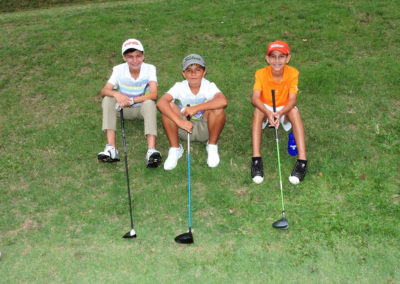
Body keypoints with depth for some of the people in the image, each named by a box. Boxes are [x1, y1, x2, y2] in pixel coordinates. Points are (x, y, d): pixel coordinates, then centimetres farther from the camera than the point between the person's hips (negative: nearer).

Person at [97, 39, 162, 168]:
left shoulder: (149, 69, -14)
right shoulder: (119, 70, -9)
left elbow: (154, 95, -25)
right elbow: (104, 90, -18)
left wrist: (131, 100, -35)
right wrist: (117, 94, -41)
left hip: (143, 108, -2)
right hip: (124, 110, 2)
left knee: (149, 103, -35)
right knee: (107, 100, -25)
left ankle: (151, 150, -50)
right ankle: (111, 148, -36)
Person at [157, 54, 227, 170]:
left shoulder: (209, 86, -15)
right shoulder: (179, 87, -13)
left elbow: (223, 101, -38)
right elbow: (160, 103, -30)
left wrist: (196, 108, -37)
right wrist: (180, 121, -42)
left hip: (205, 129, -1)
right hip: (184, 128, 1)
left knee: (218, 109, -29)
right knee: (168, 107, -25)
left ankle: (212, 146, -6)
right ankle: (175, 149, -9)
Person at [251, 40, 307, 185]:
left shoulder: (292, 73, -16)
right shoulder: (261, 73, -16)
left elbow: (292, 100, -24)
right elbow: (255, 99, -27)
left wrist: (280, 114, -44)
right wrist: (268, 113, -46)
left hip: (284, 110, 0)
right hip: (266, 110, 0)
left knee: (294, 111, -32)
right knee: (258, 110, -32)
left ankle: (302, 160, -35)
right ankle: (256, 158, -37)